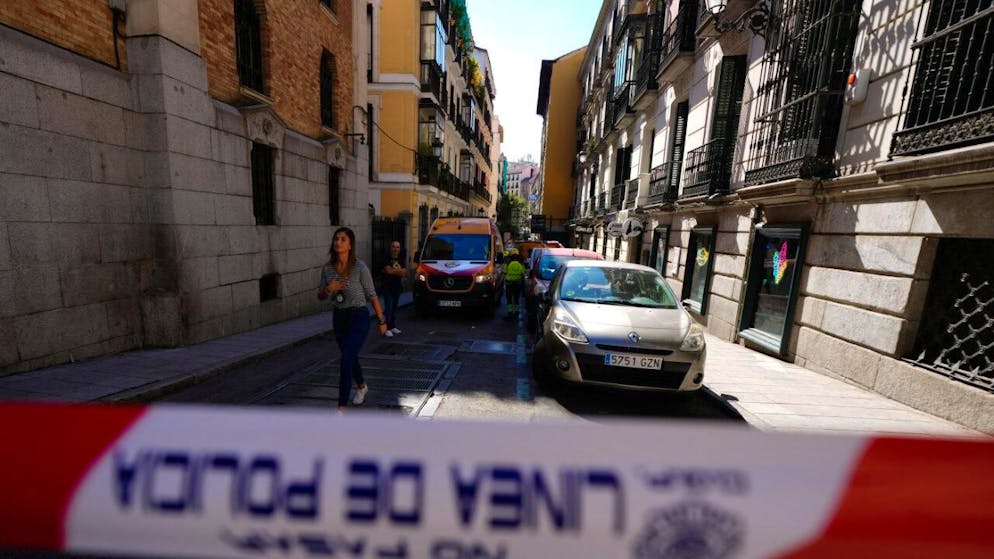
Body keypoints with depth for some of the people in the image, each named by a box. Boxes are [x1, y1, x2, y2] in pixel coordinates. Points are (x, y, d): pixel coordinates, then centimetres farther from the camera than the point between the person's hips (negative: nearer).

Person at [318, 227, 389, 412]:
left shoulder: (360, 267, -16)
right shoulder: (327, 268, -2)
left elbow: (372, 295, -8)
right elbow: (321, 296, 9)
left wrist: (382, 321, -3)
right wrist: (329, 289, -15)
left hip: (359, 318, -6)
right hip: (339, 318, 6)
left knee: (346, 360, -13)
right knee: (351, 357, 22)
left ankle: (341, 407, -1)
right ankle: (362, 386, 49)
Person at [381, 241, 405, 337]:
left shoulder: (401, 260, 13)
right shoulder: (387, 258, -3)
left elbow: (404, 273, 1)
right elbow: (388, 270, -16)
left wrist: (392, 270, -9)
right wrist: (398, 271, -5)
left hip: (397, 287, 5)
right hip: (388, 287, -5)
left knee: (394, 307, 11)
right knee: (388, 308, -11)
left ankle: (393, 326, 20)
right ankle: (387, 329, -9)